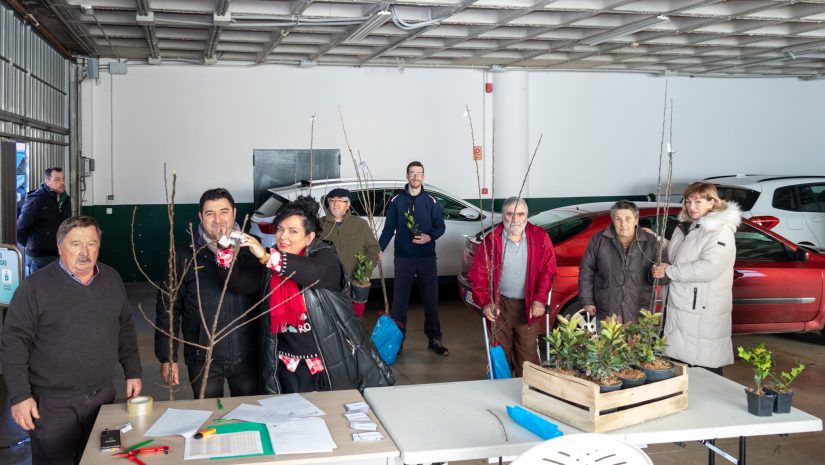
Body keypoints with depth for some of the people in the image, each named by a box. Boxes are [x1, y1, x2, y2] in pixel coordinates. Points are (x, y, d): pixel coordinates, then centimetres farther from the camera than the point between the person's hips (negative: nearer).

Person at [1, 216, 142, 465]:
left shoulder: (112, 279, 5)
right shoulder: (36, 286, -10)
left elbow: (125, 329, 14)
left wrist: (133, 372, 12)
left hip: (102, 396, 4)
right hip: (52, 402, -4)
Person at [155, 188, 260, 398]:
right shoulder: (185, 254, -4)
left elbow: (248, 285, -20)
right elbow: (168, 308, -1)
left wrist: (225, 252, -32)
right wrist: (167, 358, -3)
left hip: (247, 356, 0)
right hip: (202, 358, 0)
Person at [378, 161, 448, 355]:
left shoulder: (431, 201, 5)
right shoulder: (396, 200, 4)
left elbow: (440, 226, 6)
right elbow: (389, 228, 5)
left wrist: (430, 237, -14)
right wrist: (379, 249, -6)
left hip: (427, 258, 0)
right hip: (403, 258, 0)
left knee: (431, 299, 4)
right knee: (399, 299, 2)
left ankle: (434, 339, 13)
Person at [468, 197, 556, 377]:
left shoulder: (540, 237, -1)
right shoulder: (492, 240, -3)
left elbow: (548, 271, 0)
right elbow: (478, 273, -3)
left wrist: (540, 299, -9)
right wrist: (485, 302, -12)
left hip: (528, 306, 0)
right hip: (500, 305, 0)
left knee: (528, 355, -1)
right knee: (501, 353, 6)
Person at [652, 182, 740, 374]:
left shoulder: (721, 232, -12)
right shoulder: (685, 228, 16)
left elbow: (708, 268, -23)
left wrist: (669, 271, -15)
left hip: (704, 316, -8)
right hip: (678, 311, 8)